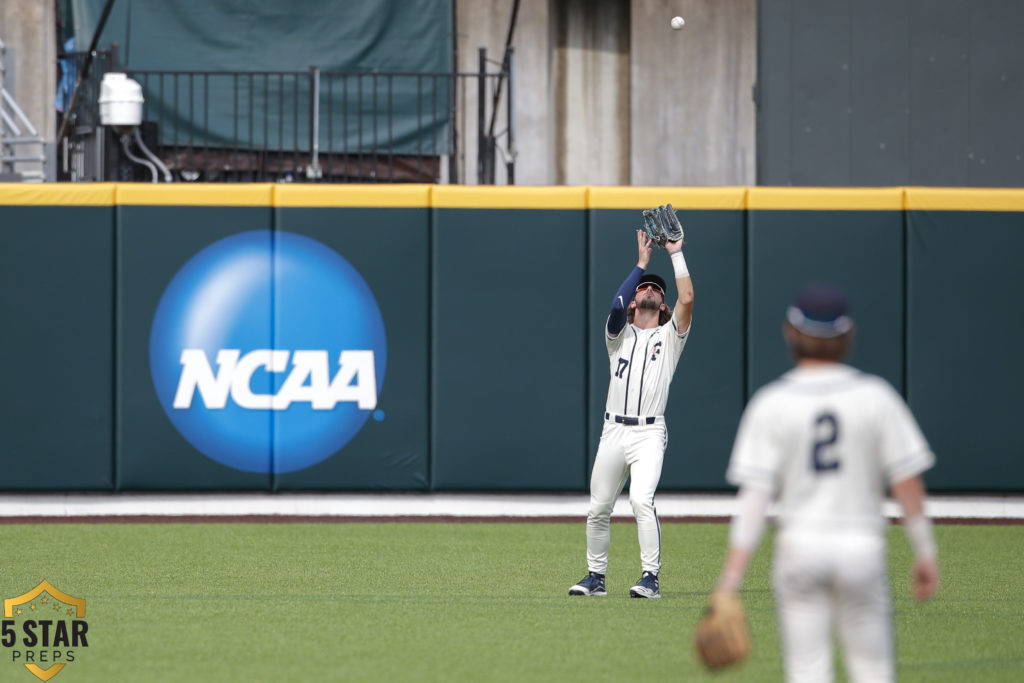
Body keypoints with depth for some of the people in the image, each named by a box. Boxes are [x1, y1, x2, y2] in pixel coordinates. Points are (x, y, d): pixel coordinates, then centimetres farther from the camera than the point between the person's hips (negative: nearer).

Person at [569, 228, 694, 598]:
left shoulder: (670, 336, 12)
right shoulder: (619, 334, 15)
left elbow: (687, 299, -4)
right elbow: (617, 304, -7)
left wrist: (675, 254, 2)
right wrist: (641, 263, -1)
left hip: (649, 434, -3)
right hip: (613, 432, 3)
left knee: (641, 500, -22)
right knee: (599, 508, 6)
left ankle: (650, 577, -19)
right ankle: (595, 576, 20)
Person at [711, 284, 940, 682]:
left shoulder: (771, 404, -3)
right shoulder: (875, 396, -2)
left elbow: (755, 495, -10)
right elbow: (907, 482, -4)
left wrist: (732, 575, -13)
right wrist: (925, 553, 4)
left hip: (799, 546, 0)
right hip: (861, 544, 0)